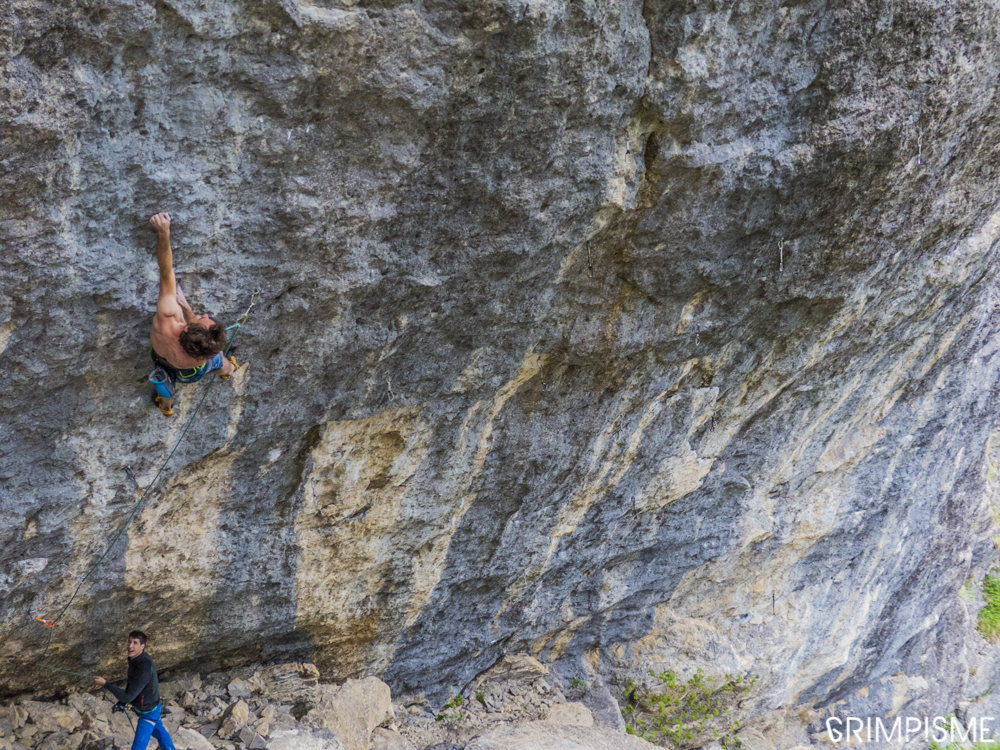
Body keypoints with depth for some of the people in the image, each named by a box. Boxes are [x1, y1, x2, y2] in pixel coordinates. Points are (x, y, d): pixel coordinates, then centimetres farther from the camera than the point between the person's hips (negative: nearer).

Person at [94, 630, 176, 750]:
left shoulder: (144, 668, -37)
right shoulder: (135, 658, -9)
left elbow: (128, 696, -33)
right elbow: (132, 683, 9)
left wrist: (105, 684, -30)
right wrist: (122, 702, 1)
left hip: (148, 712, -9)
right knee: (158, 730, 33)